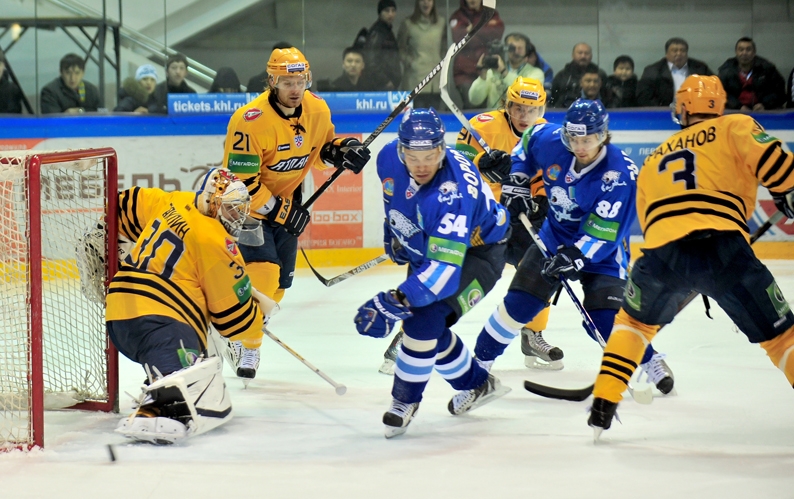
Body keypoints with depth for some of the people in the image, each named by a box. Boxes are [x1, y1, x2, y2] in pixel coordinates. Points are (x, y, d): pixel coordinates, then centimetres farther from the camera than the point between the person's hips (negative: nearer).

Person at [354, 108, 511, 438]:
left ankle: (405, 400, 0)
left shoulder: (453, 193, -42)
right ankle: (476, 385, 34)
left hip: (476, 251, -8)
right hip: (427, 247, 8)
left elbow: (447, 265, -47)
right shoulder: (389, 158, -20)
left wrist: (397, 301, -54)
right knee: (424, 324, 9)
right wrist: (393, 230, 13)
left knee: (424, 319, -22)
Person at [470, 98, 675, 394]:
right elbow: (527, 140, 9)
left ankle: (650, 361, 13)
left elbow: (603, 234, -30)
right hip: (554, 237, 4)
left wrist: (575, 256, -41)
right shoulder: (550, 140, -17)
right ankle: (479, 360, 9)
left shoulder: (619, 175, -30)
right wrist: (516, 182, 1)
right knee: (518, 303, -5)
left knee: (605, 321, -14)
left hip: (602, 250, -4)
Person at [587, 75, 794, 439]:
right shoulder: (734, 127, 18)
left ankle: (603, 406, 25)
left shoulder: (653, 160, 32)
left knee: (635, 320, 32)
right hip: (723, 245, -3)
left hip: (662, 248, 3)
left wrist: (685, 280, 45)